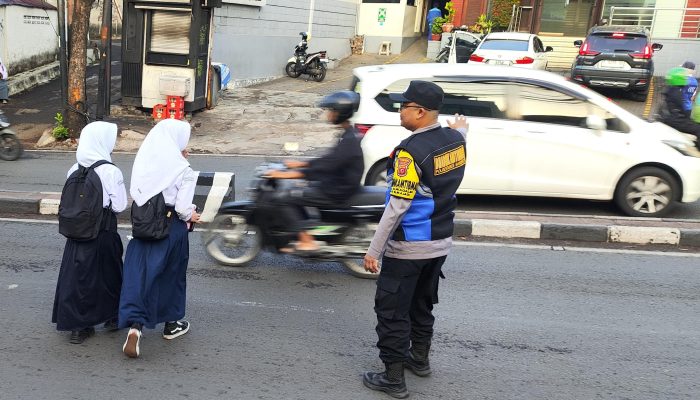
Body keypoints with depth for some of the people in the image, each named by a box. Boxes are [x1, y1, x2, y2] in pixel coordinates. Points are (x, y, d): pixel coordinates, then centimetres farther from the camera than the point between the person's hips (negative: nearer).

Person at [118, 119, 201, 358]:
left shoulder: (142, 163, -1)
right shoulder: (183, 170, -16)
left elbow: (134, 194, 5)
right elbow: (182, 207, -19)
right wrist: (190, 216, 2)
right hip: (172, 229, -3)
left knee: (137, 274, 5)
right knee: (171, 274, 14)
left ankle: (135, 324, -13)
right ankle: (171, 324, 30)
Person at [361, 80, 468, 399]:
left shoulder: (411, 151, -23)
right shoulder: (455, 140, -1)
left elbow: (397, 206, -23)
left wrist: (374, 250, -18)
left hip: (408, 248, -8)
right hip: (440, 243, 8)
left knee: (392, 311, 4)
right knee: (423, 303, 24)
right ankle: (419, 358, 39)